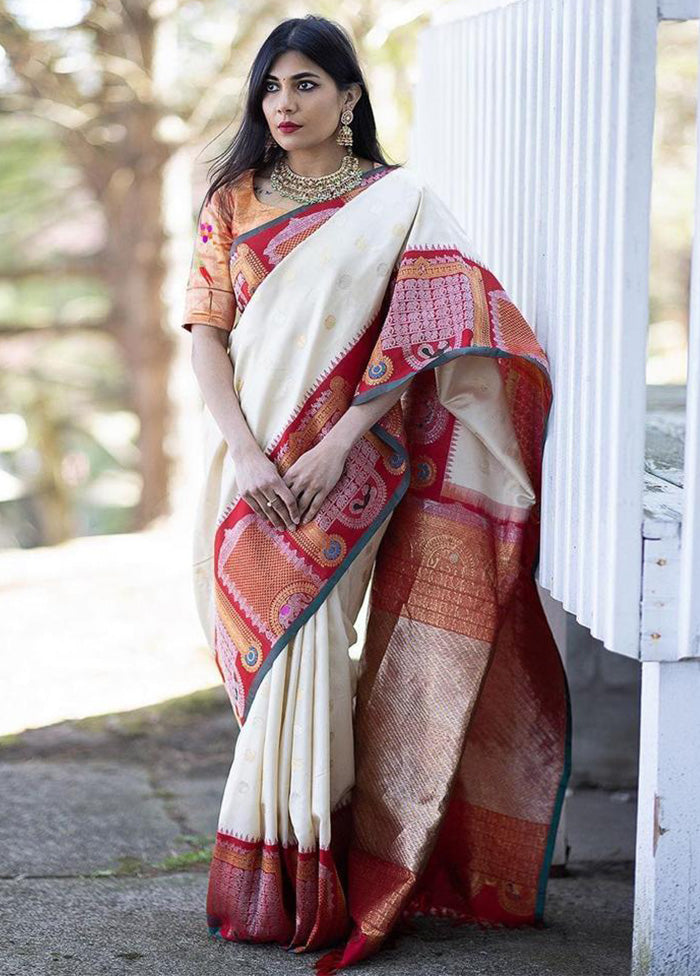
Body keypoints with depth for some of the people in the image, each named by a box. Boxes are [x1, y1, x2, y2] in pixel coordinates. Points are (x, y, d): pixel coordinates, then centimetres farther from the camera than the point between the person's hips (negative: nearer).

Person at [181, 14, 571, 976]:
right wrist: (244, 454, -11)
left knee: (300, 648, -12)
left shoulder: (402, 202, 1)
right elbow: (206, 330, 3)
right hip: (253, 466, 4)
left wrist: (336, 447, -17)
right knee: (277, 656, 6)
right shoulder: (234, 203, 10)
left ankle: (295, 887, -2)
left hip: (347, 463, -3)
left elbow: (421, 338, -7)